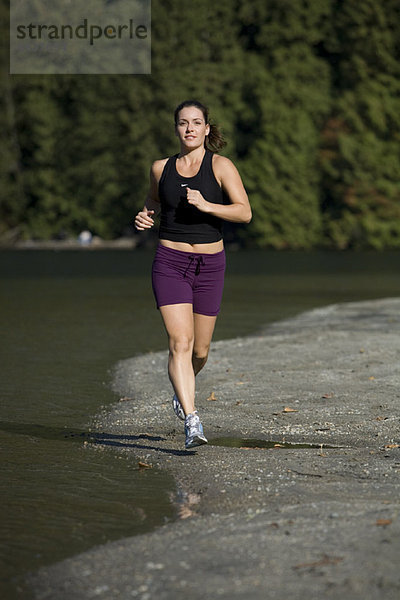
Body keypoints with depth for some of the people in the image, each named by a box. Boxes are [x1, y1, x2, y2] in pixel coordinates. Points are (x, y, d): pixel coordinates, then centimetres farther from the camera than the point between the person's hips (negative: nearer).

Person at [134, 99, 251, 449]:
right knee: (180, 342, -16)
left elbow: (245, 212, -12)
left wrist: (206, 205, -25)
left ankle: (182, 388, 45)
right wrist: (145, 215, 4)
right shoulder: (161, 168, 6)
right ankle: (191, 421, -21)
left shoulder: (220, 166, -3)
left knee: (200, 349, 11)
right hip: (170, 262, 0)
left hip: (209, 264, 0)